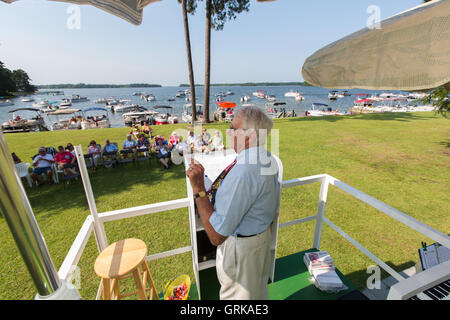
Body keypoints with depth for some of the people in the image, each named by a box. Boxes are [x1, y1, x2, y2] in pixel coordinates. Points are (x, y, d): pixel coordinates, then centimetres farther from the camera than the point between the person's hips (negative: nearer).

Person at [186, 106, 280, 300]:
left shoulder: (242, 173, -38)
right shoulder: (267, 158, -6)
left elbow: (216, 236, -34)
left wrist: (198, 188, -32)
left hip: (240, 246, -8)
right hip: (264, 233, 8)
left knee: (237, 294, 23)